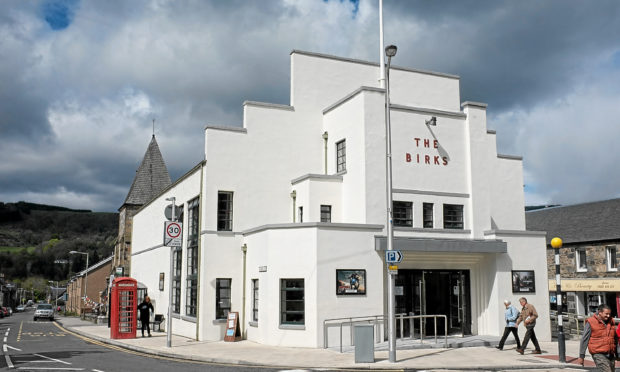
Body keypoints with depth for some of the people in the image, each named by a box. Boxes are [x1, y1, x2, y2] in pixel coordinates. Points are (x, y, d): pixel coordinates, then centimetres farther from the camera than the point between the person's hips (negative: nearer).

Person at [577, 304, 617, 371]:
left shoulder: (611, 322, 11)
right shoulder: (590, 322, -7)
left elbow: (615, 338, 22)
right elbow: (584, 340, -5)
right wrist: (581, 356, -7)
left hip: (611, 355, 6)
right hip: (599, 355, -6)